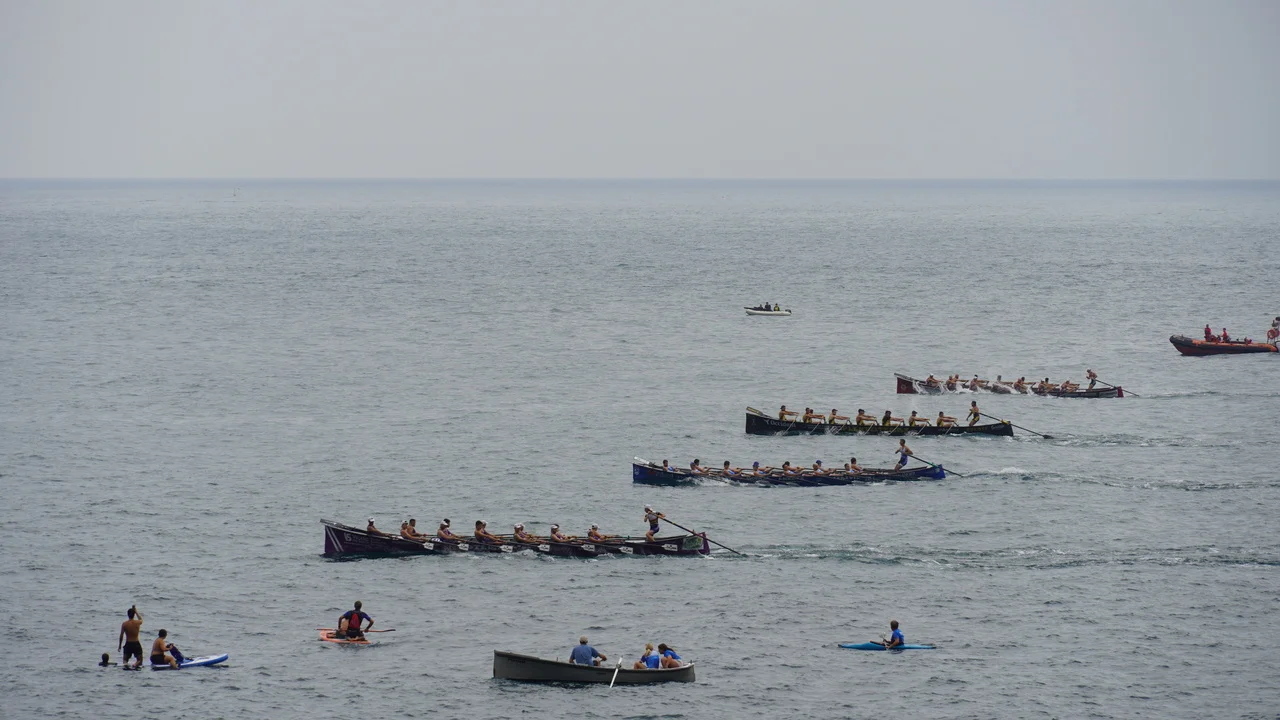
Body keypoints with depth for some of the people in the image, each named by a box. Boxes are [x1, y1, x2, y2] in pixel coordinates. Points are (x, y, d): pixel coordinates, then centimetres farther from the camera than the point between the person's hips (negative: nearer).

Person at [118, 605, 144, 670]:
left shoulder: (124, 624, -7)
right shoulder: (137, 623, -6)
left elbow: (121, 636, -4)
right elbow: (141, 620, 21)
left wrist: (119, 645, 6)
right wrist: (136, 611, 28)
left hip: (128, 644, 0)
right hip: (136, 644, 0)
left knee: (125, 659, 13)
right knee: (139, 660, 12)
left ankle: (125, 664, -24)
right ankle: (136, 665, -24)